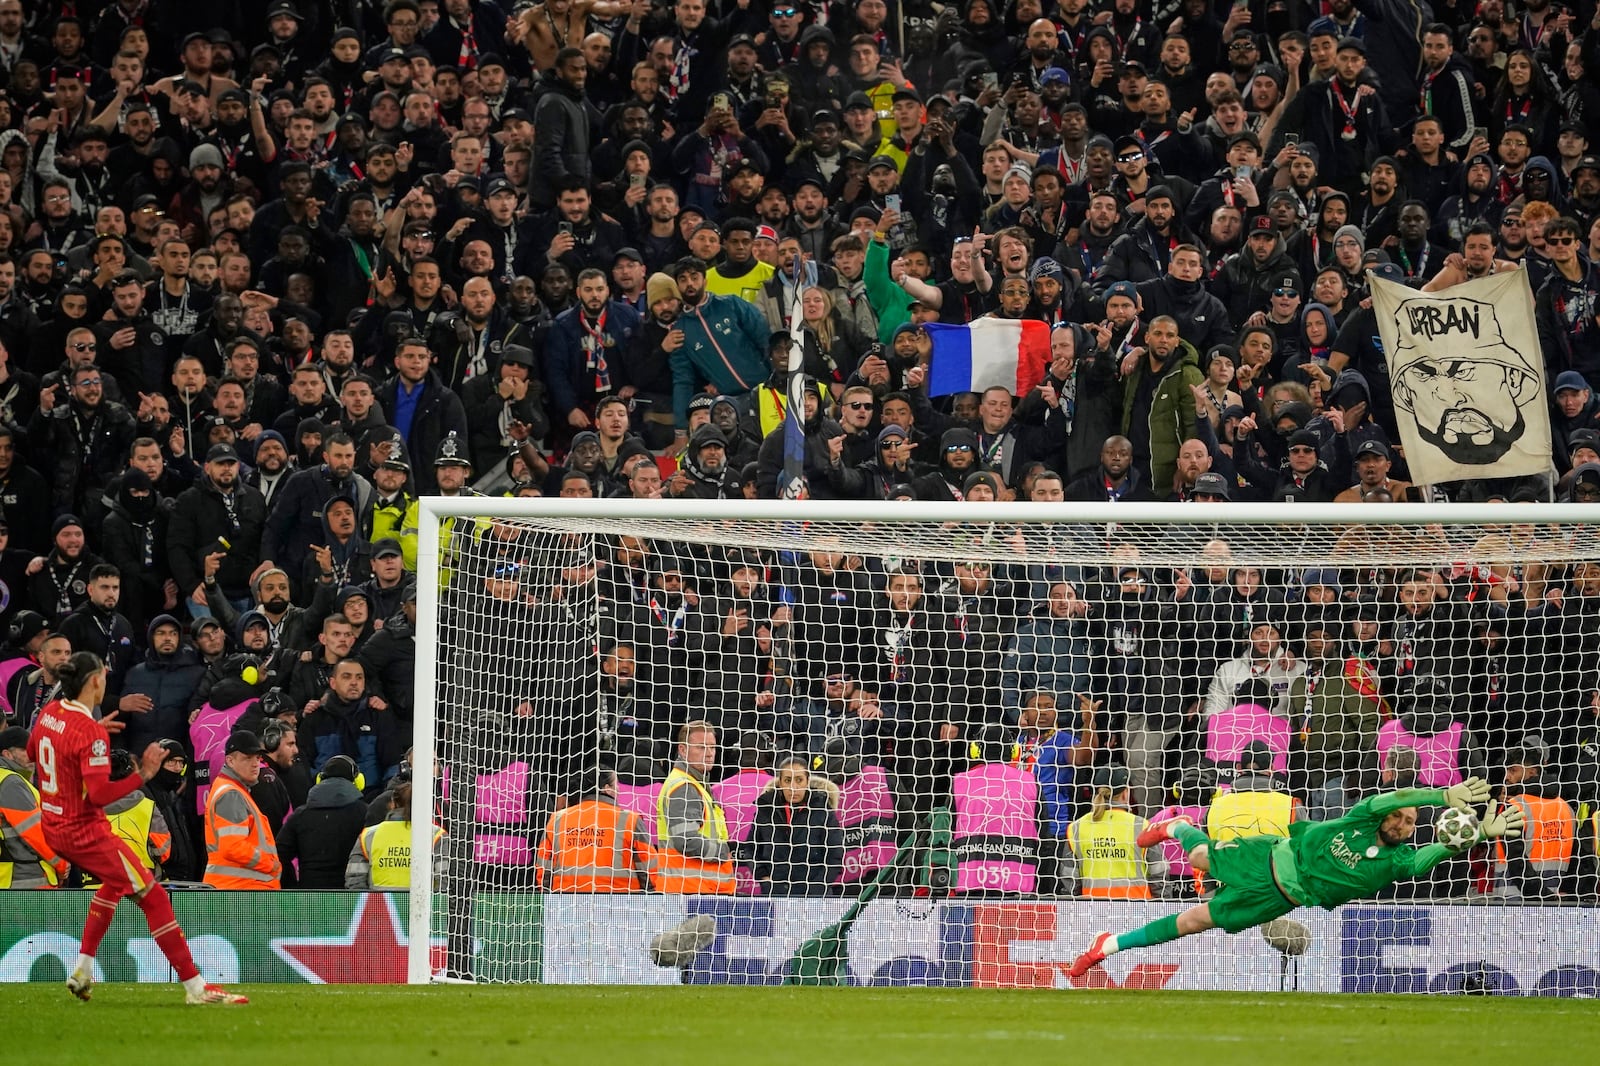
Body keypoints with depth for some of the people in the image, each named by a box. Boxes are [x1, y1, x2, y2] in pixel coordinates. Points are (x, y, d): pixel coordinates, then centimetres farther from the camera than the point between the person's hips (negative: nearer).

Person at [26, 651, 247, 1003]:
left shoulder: (49, 713, 2)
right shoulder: (91, 733, -23)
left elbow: (32, 754, 23)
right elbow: (100, 794, -28)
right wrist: (143, 775, -24)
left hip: (53, 828, 9)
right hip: (85, 832, -9)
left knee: (116, 882, 32)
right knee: (152, 896, -6)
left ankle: (82, 970, 26)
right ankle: (196, 987, -9)